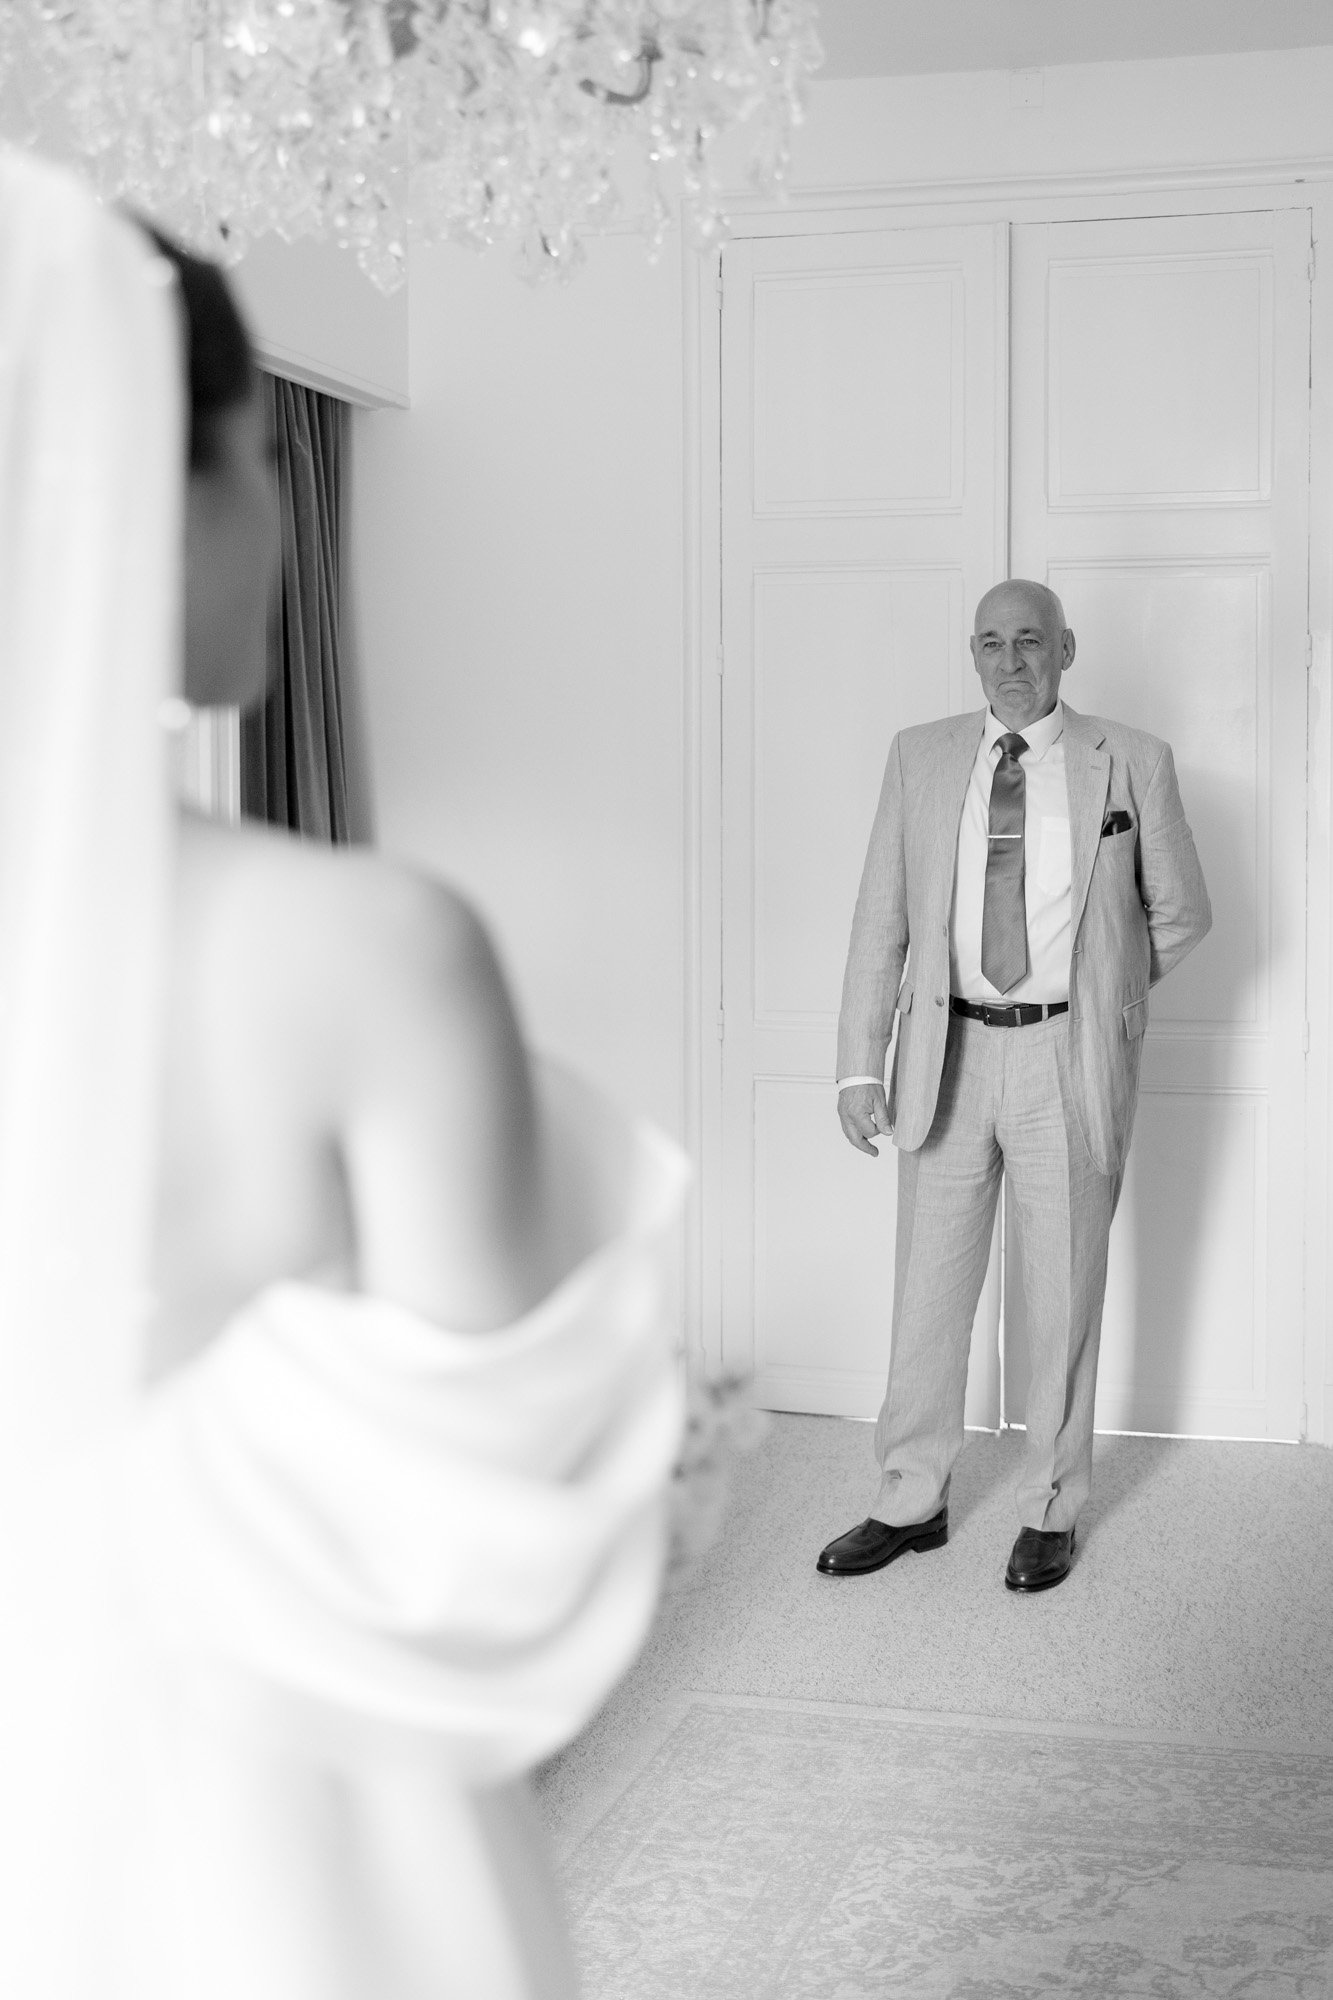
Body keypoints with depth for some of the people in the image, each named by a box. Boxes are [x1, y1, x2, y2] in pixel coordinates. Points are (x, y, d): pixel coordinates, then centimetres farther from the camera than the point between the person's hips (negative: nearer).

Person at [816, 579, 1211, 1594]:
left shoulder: (1132, 761, 0)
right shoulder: (921, 757, 5)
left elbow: (1182, 912, 10)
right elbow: (880, 920, 3)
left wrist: (1096, 996, 8)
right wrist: (862, 1065, -3)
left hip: (1068, 1062, -2)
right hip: (948, 1053, 2)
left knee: (1066, 1293, 8)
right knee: (929, 1290, 10)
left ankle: (1052, 1510, 23)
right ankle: (912, 1503, 23)